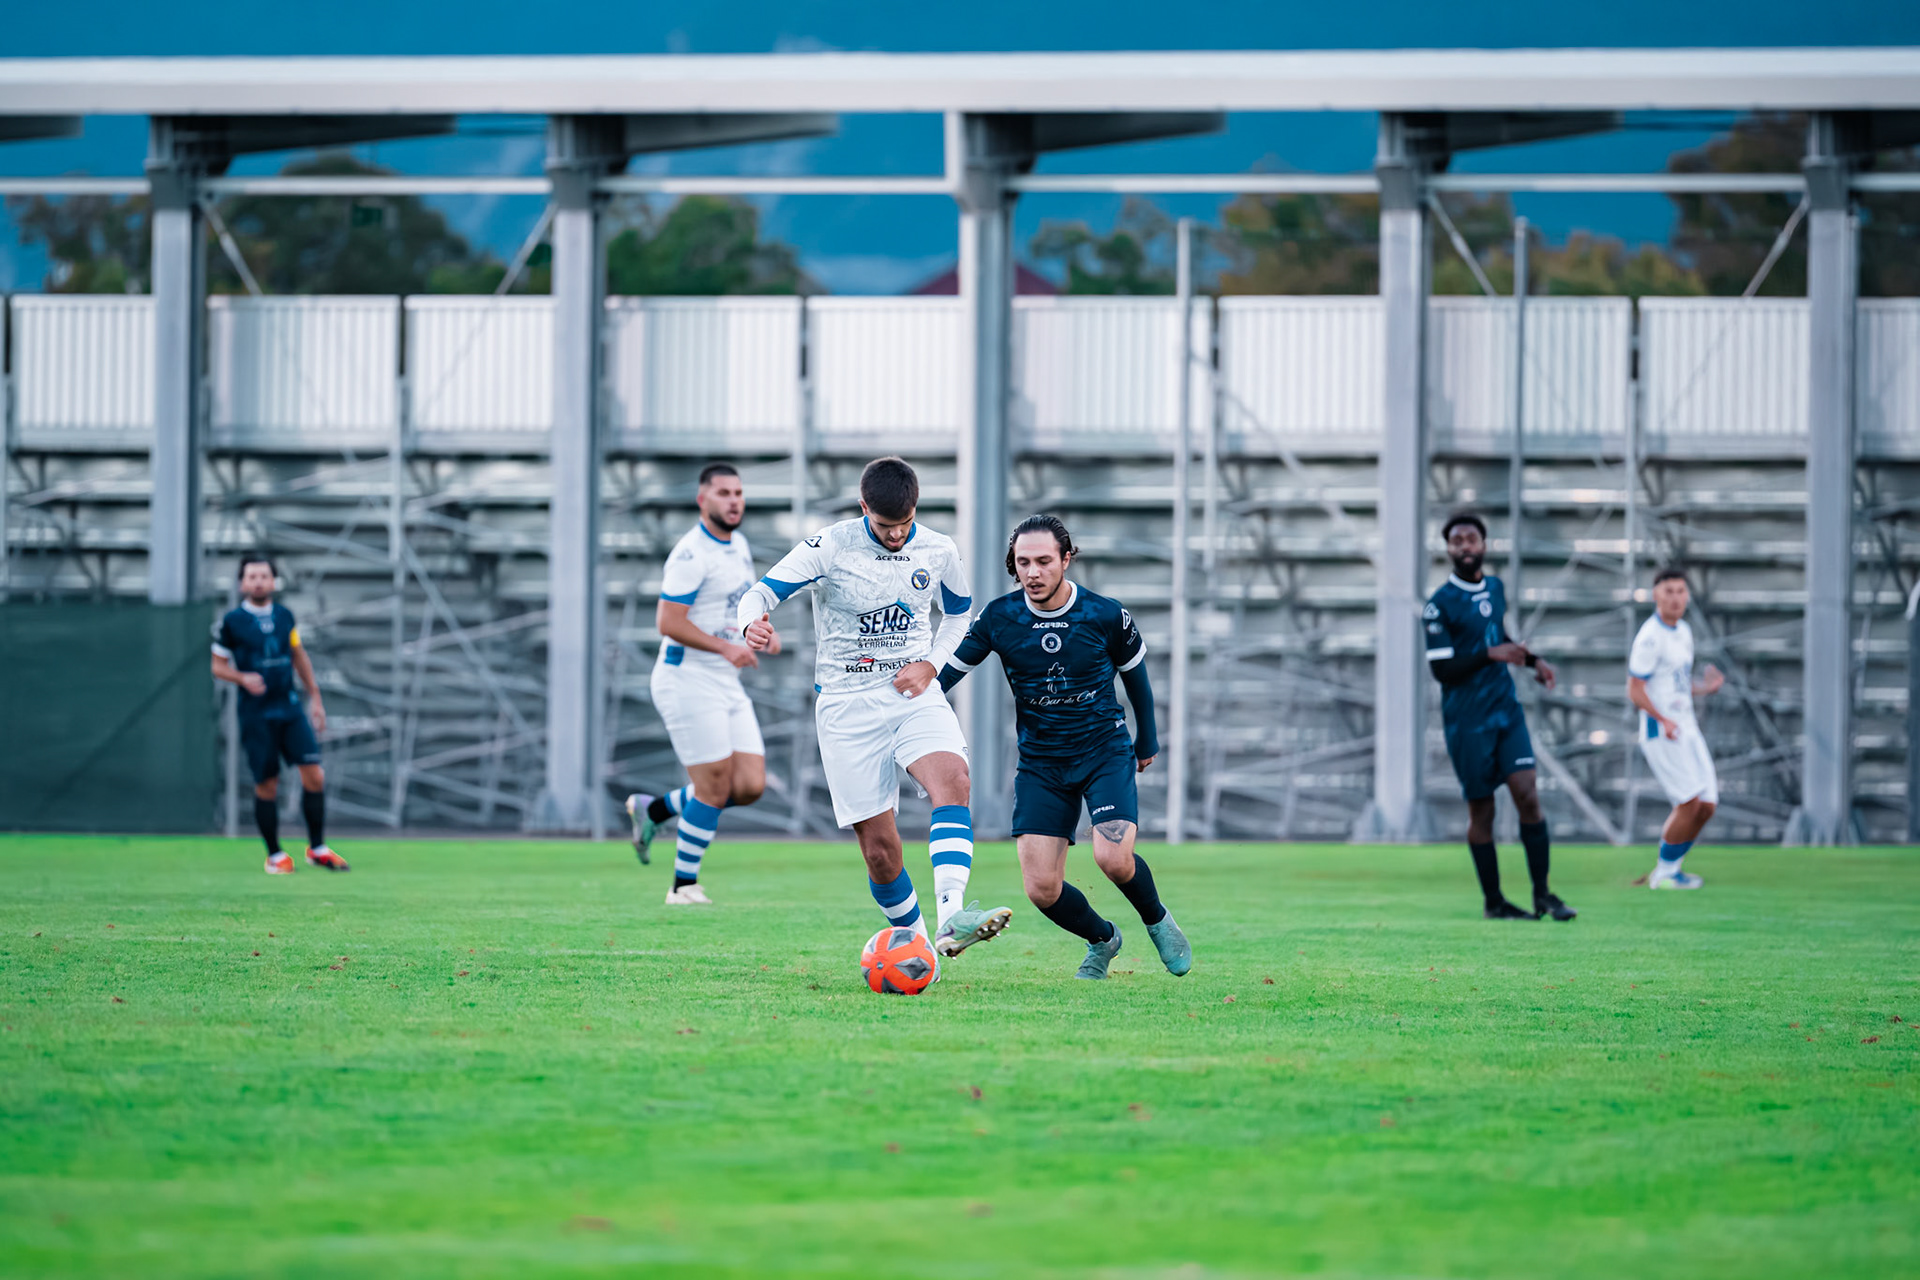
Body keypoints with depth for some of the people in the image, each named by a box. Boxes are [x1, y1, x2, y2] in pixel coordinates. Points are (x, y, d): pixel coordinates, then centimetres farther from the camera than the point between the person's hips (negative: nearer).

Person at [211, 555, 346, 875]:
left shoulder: (284, 616, 8)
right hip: (256, 714, -3)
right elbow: (218, 666, 3)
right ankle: (275, 854, 14)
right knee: (266, 785, -1)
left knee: (314, 776, -6)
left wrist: (314, 697, 19)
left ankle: (317, 848, 7)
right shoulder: (231, 622, -3)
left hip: (290, 707, 3)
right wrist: (243, 678, -16)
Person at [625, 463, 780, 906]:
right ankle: (684, 886, 6)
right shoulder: (691, 553, -15)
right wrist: (726, 648, -24)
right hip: (688, 682, -8)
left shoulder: (738, 545, 13)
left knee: (750, 786, 0)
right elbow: (668, 621, -20)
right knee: (714, 787, -8)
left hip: (728, 686, 8)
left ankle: (654, 809, 19)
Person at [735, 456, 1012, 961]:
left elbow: (958, 613, 20)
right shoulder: (830, 547, -8)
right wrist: (753, 623, -36)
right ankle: (914, 939, 17)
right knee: (879, 848, -5)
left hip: (915, 694, 2)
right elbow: (762, 592, -11)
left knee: (952, 780, -30)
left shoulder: (938, 551, 2)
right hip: (847, 705, -2)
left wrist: (931, 664, 1)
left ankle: (951, 919, -42)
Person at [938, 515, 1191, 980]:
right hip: (1040, 762, 2)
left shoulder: (1105, 615, -9)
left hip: (1105, 750, -2)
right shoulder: (998, 618, -8)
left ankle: (1158, 921, 9)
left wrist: (1147, 741, 18)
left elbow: (1134, 673, 8)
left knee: (1113, 859, -25)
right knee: (1042, 889, -9)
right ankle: (1102, 940, 23)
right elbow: (948, 671, 1)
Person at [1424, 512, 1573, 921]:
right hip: (1467, 718, -5)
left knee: (1527, 795, -6)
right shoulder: (1440, 604, -10)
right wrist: (1490, 655, -21)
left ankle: (1543, 895, 0)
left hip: (1506, 708, 5)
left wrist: (1532, 660, 13)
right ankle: (1494, 902, 12)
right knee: (1481, 810, 2)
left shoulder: (1495, 588, 10)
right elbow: (1441, 669, -14)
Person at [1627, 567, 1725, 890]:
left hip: (1686, 728, 9)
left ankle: (1669, 868, 17)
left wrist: (1705, 687, 4)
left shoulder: (1684, 632, 13)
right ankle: (1664, 873, 1)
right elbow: (1635, 691, -16)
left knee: (1707, 805, 4)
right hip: (1660, 732, -8)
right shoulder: (1650, 637, -13)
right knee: (1689, 801, -14)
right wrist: (1663, 720, -29)